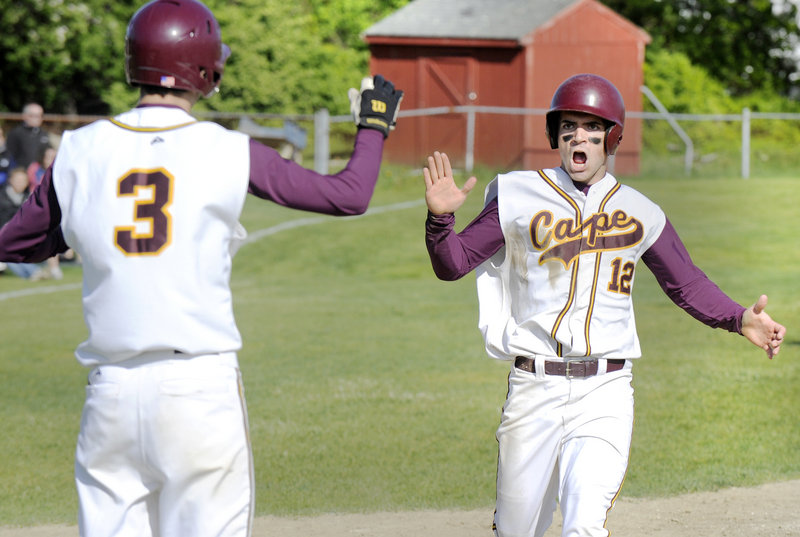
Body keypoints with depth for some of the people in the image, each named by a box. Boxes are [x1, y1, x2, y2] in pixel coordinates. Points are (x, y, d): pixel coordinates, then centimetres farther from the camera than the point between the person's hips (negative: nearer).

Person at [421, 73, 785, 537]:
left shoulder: (639, 213, 8)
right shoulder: (519, 199, 3)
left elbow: (687, 284, 15)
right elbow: (452, 264, 3)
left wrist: (741, 319, -1)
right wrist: (441, 217, -16)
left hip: (606, 393, 0)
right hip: (535, 389, 0)